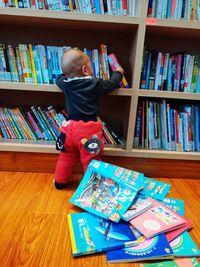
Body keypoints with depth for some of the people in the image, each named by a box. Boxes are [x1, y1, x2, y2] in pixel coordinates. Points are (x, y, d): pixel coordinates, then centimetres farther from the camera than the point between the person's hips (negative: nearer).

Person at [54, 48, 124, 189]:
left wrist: (68, 72, 42)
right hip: (88, 128, -4)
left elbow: (59, 78, 29)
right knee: (91, 159, 7)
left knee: (66, 157, 20)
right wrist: (118, 72, 32)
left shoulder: (65, 83, 6)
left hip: (71, 126, 5)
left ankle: (60, 182, 35)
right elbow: (110, 84, 14)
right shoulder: (95, 83, -3)